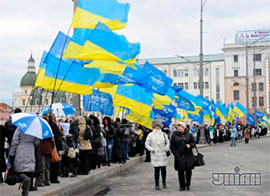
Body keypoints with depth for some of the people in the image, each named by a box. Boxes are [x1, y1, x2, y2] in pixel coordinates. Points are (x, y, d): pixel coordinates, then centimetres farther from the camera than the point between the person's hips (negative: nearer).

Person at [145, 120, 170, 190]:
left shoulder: (163, 134, 8)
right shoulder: (150, 135, 1)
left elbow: (168, 143, 15)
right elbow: (147, 144, 2)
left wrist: (166, 149, -1)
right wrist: (152, 149, -10)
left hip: (163, 155, 2)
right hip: (155, 155, -2)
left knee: (163, 169, 5)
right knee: (157, 170, -5)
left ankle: (164, 183, 24)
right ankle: (157, 185, 4)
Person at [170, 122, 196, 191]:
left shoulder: (188, 134, 4)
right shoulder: (174, 135, 4)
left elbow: (193, 143, 11)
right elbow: (172, 145, 6)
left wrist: (190, 145, -10)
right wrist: (175, 153, -4)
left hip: (188, 156, 0)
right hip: (179, 156, 0)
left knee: (188, 171, 1)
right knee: (180, 172, 0)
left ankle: (188, 185, 18)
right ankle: (182, 186, 10)